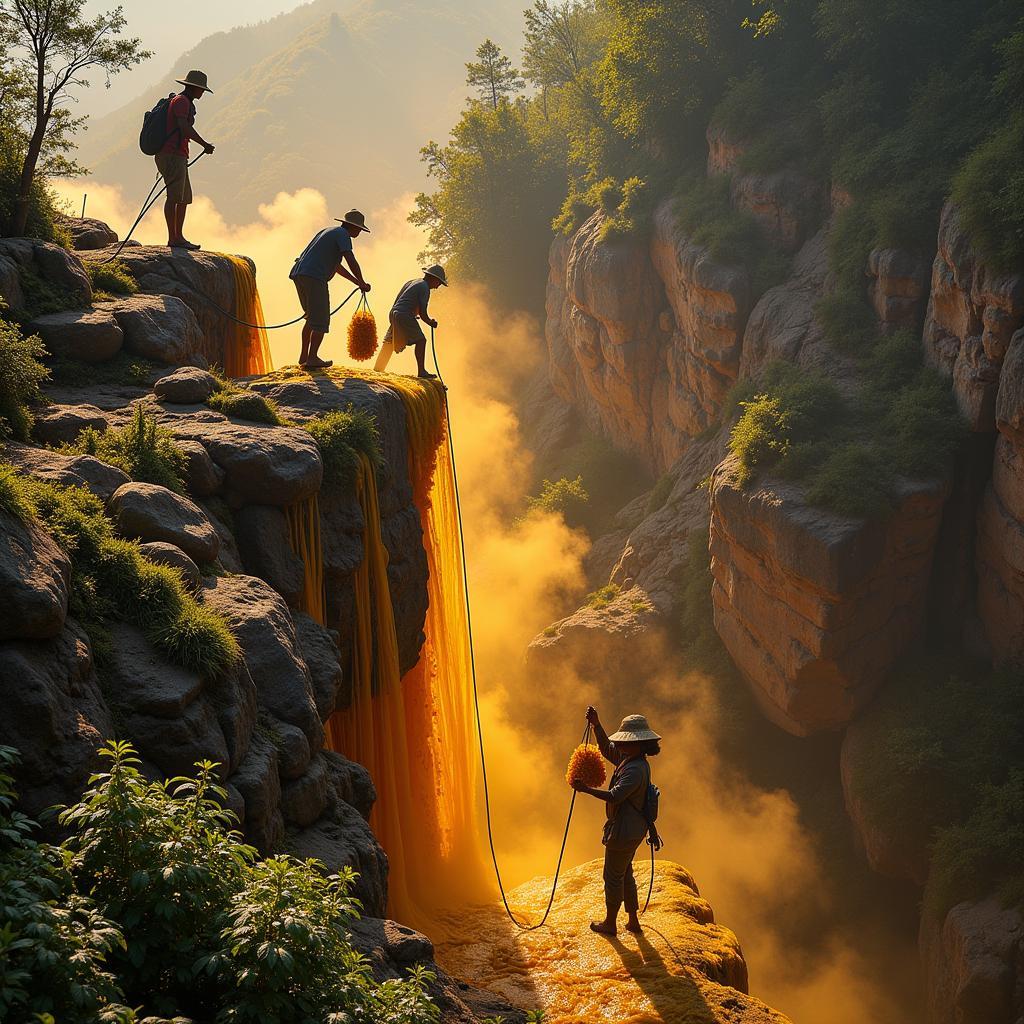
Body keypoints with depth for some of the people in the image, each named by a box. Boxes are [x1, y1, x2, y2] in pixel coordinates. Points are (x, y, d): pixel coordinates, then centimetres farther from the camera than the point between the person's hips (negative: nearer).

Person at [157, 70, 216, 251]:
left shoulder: (185, 102, 23)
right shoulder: (181, 101, -9)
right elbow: (185, 127, -23)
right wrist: (205, 144, -21)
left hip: (179, 158, 11)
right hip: (172, 156, -11)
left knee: (185, 198, 11)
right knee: (174, 197, -11)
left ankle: (179, 236, 14)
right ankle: (172, 238, -12)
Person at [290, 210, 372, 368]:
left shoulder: (329, 232, 28)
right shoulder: (342, 234, -2)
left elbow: (336, 266, 35)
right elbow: (351, 262, -12)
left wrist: (356, 281, 35)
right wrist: (362, 283, 1)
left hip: (299, 274, 9)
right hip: (314, 277, -9)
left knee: (312, 317, 18)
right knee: (321, 320, -7)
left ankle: (304, 356, 19)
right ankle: (312, 358, -12)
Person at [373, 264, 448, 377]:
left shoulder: (412, 282, 21)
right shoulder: (424, 287, -7)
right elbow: (423, 314, -12)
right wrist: (431, 322, 5)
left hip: (394, 313, 10)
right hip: (405, 316, -10)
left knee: (389, 343, 16)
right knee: (420, 340, -10)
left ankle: (377, 369, 22)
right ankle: (421, 371, -17)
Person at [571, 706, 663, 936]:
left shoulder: (635, 770, -28)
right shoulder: (629, 759, 2)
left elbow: (614, 796, -36)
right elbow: (607, 749, 16)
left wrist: (586, 789, -32)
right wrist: (597, 725, 3)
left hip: (624, 832, -10)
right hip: (634, 829, 10)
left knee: (613, 877, 7)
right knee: (625, 874, 23)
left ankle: (609, 923, 23)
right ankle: (633, 920, 33)